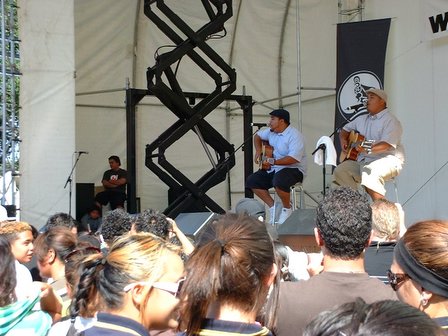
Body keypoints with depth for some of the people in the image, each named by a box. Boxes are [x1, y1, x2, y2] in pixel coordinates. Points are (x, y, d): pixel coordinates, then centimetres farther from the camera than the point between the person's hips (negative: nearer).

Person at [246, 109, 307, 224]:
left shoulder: (295, 136, -19)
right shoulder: (271, 132, 7)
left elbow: (294, 158, -31)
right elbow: (258, 136, 27)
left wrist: (273, 162, -34)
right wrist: (258, 151, 9)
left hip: (294, 170, -8)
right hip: (274, 169, 9)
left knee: (279, 181, -39)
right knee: (251, 181, -4)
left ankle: (287, 208, -11)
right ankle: (273, 207, 2)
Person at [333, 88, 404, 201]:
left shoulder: (391, 121, -6)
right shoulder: (362, 119, 20)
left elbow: (388, 144, -20)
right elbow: (345, 129, 32)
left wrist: (368, 149, -35)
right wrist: (343, 140, 8)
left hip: (388, 159, -7)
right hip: (363, 160, 8)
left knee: (369, 173, -38)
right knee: (340, 171, -15)